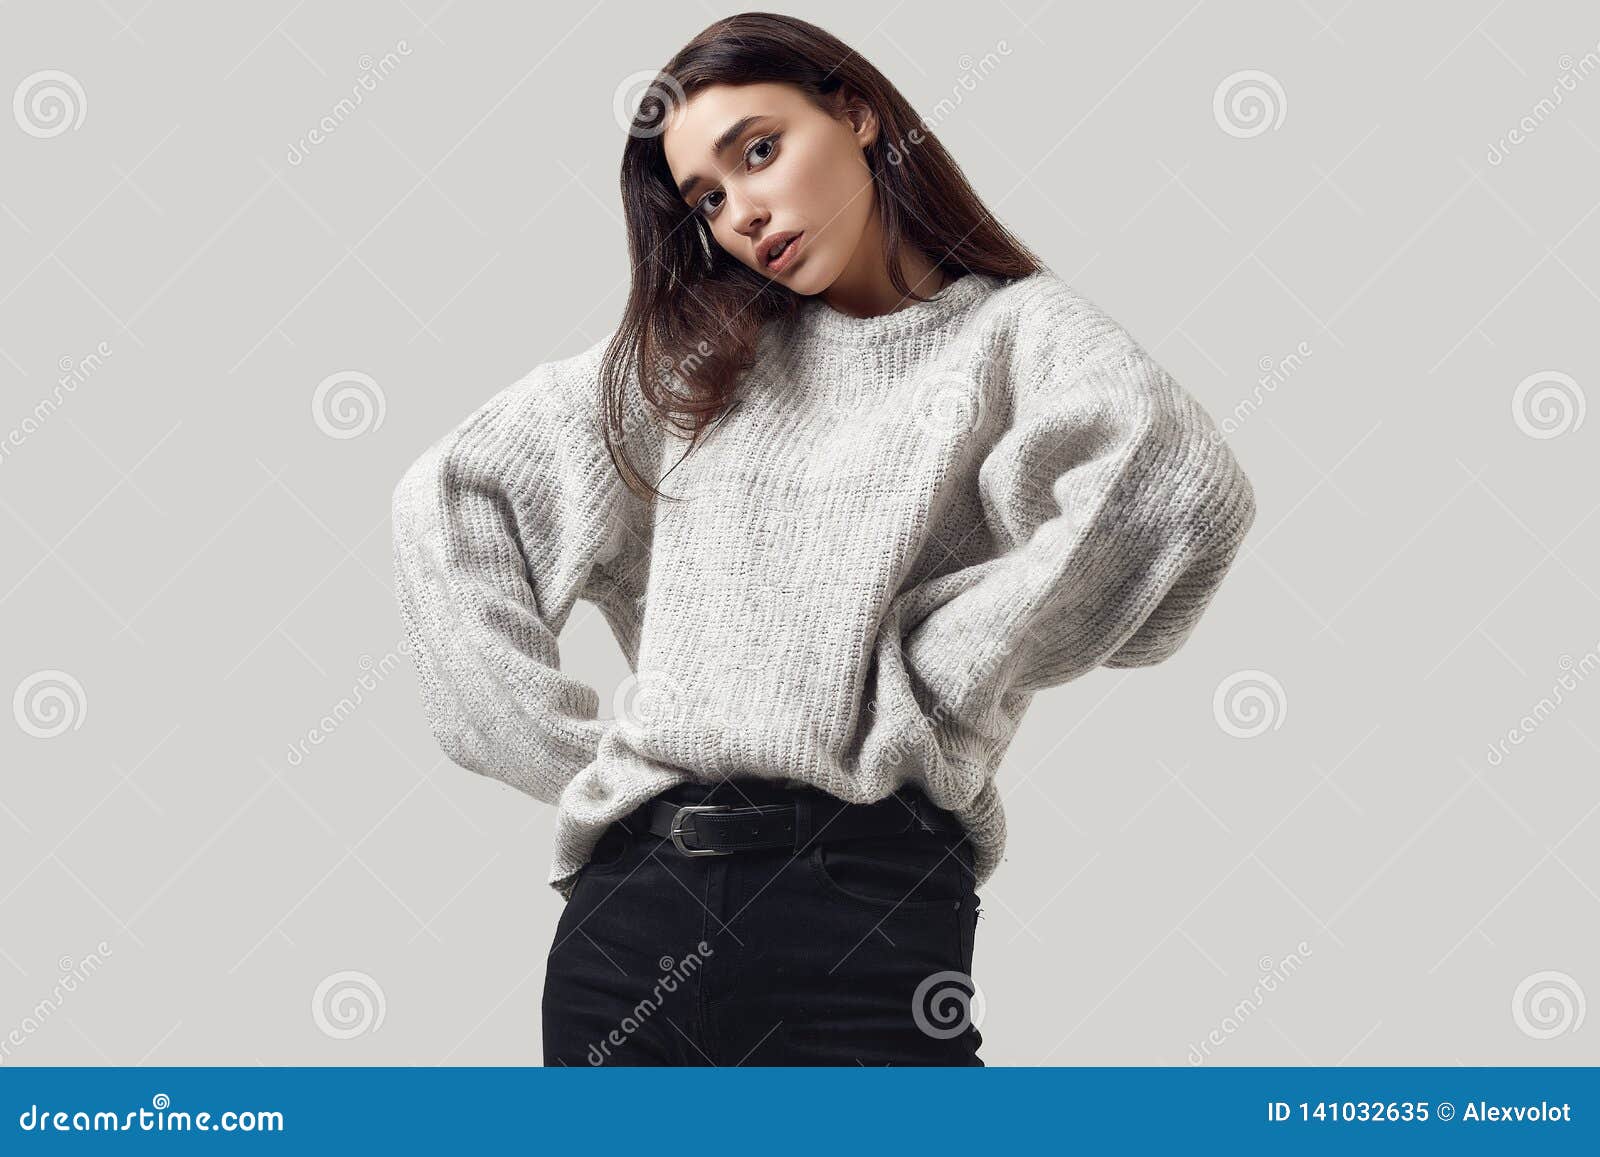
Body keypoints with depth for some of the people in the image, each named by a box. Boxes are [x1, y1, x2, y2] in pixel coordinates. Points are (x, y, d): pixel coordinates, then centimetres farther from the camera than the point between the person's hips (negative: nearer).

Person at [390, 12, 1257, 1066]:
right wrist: (571, 752, 5)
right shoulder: (693, 355, 17)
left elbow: (1183, 486, -17)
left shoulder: (1015, 329, 4)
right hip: (629, 898, 4)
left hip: (866, 894, -4)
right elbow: (451, 491, 17)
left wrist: (921, 690, -11)